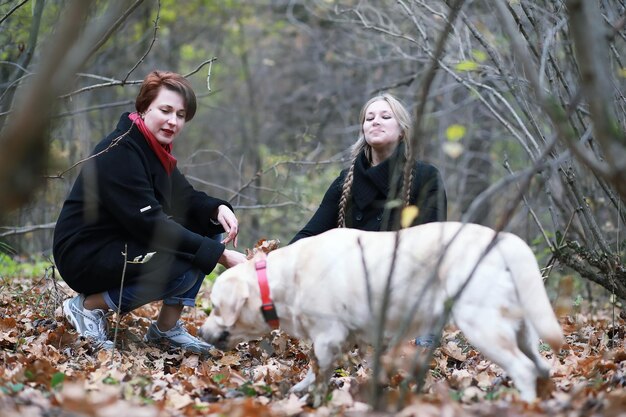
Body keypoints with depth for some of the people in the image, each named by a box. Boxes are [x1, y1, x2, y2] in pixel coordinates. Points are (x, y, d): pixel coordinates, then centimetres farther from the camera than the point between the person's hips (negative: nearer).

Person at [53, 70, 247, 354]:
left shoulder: (156, 150, 8)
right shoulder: (120, 152, -22)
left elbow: (186, 198, 11)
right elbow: (150, 224, -27)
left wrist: (218, 209, -13)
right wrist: (221, 256, -28)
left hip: (120, 249, 10)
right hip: (85, 255, -10)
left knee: (206, 228, 2)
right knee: (186, 266, -26)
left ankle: (167, 329, 1)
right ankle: (90, 306, -10)